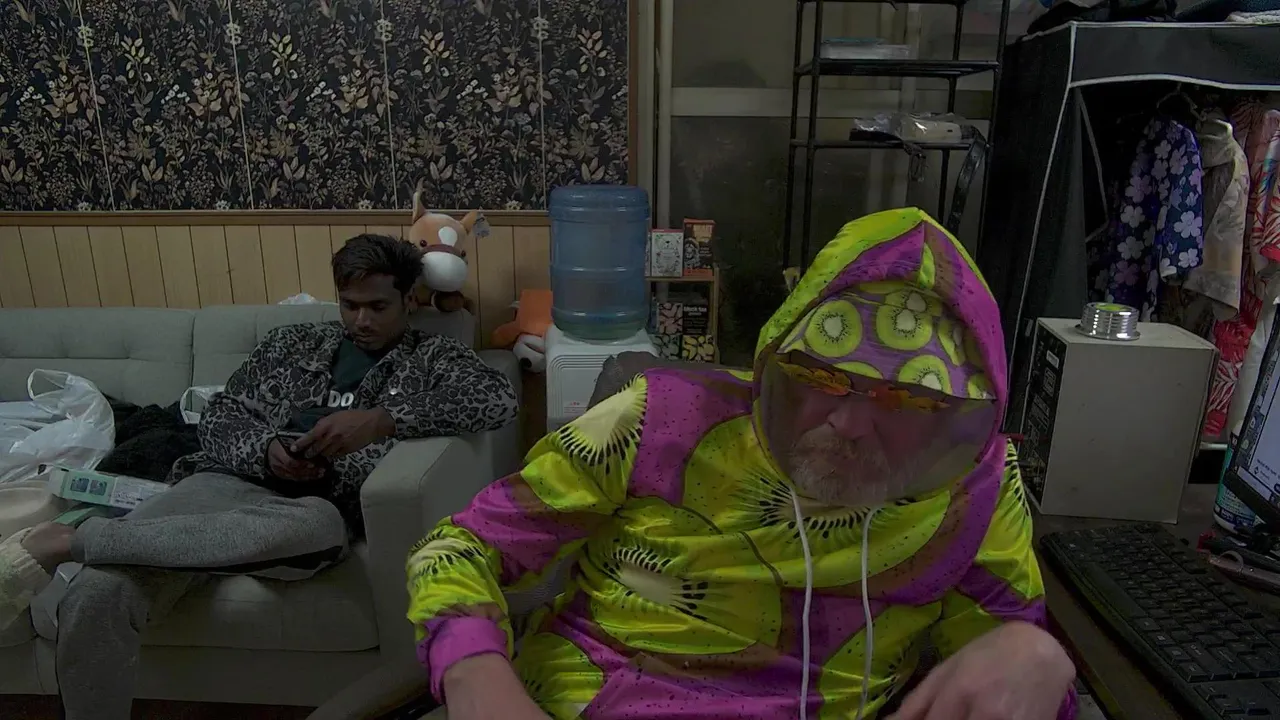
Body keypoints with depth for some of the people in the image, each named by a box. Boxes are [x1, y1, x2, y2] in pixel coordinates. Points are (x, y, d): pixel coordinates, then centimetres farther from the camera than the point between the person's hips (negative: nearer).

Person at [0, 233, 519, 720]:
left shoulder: (433, 357, 11)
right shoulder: (291, 343, 21)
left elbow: (501, 400, -9)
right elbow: (217, 420, 17)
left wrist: (383, 419, -20)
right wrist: (265, 450, -7)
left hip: (316, 508, -2)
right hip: (231, 482, 3)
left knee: (317, 526, -41)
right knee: (94, 594, -27)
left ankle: (65, 540, -27)